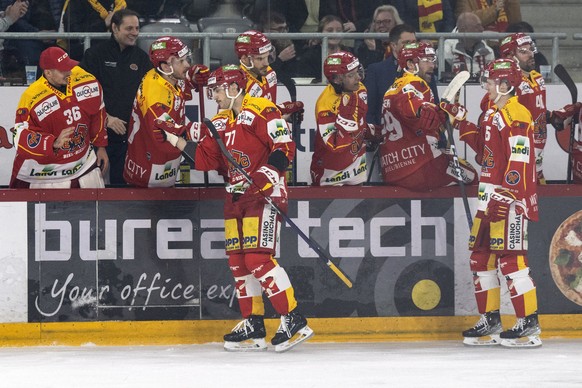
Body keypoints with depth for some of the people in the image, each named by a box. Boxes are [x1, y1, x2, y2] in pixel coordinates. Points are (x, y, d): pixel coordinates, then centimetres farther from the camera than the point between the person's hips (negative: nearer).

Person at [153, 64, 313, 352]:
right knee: (237, 261, 6)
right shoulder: (219, 122, 16)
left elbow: (285, 148, -16)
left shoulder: (262, 111, -10)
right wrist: (172, 138, 8)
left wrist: (261, 181, -24)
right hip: (236, 196, 9)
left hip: (266, 193, -9)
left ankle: (294, 322, -13)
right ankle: (253, 326, 13)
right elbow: (205, 159, 13)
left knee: (257, 258, -17)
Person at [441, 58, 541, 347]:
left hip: (510, 200, -11)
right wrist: (461, 121, 23)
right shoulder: (494, 114, 17)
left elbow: (520, 160, -21)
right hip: (489, 197, 11)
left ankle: (530, 325, -9)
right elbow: (483, 145, 29)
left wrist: (506, 195, -26)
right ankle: (490, 321, 21)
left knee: (510, 258, -12)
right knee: (480, 256, 12)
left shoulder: (516, 115, -15)